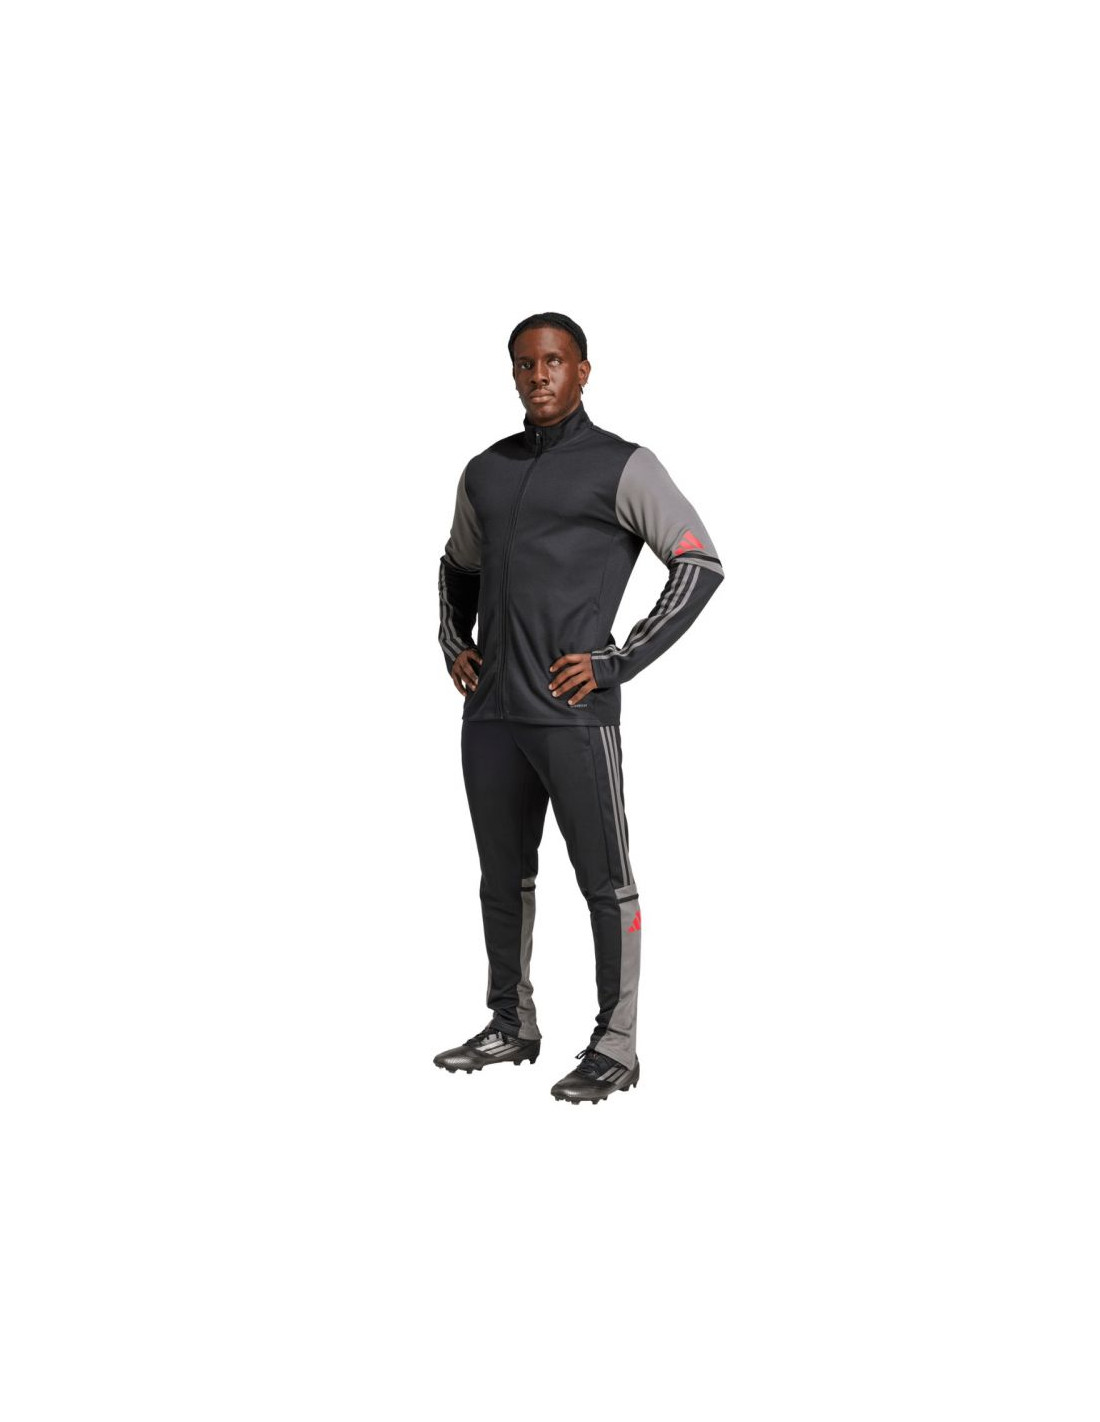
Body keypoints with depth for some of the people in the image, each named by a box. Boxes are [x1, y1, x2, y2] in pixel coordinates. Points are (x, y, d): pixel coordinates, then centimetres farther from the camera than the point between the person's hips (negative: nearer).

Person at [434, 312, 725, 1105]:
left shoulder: (622, 467, -3)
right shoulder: (485, 472, 14)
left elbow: (700, 564, -7)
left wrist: (619, 663, -11)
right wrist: (454, 645, 13)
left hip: (574, 713, -6)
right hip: (490, 712, 6)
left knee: (604, 880, 2)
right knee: (503, 877, 14)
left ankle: (617, 1046, 10)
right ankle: (511, 1025, 27)